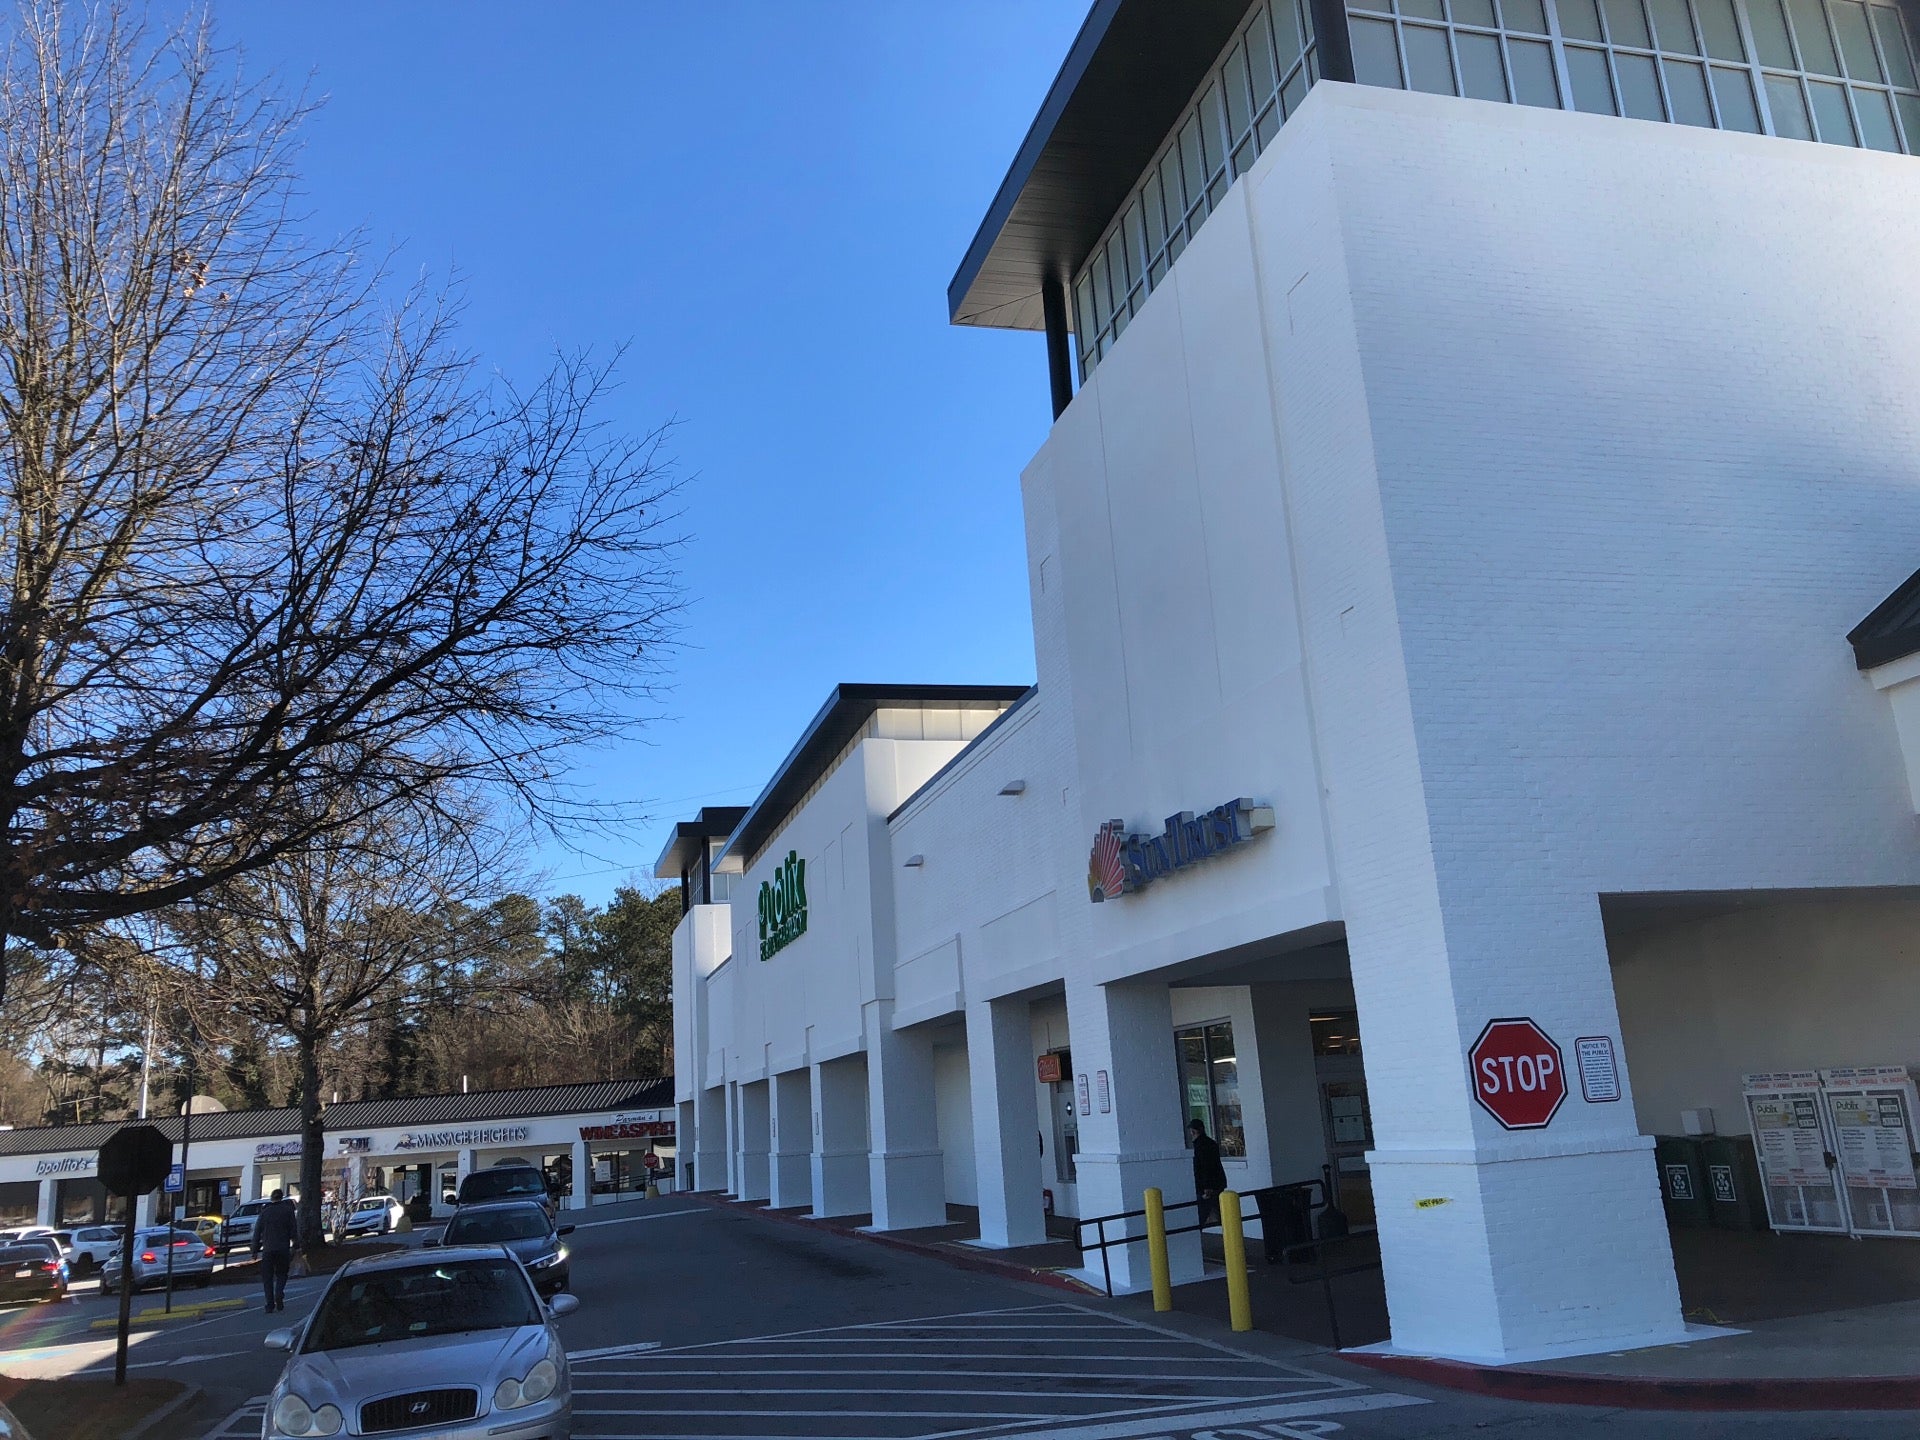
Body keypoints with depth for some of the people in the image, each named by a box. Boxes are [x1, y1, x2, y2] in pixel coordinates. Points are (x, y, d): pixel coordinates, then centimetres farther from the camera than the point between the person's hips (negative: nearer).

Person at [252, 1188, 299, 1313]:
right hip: (283, 1249, 0)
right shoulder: (288, 1210, 3)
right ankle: (279, 1295, -10)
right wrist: (294, 1247, 7)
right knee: (281, 1274, 14)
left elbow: (257, 1232, 6)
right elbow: (294, 1231, 0)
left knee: (267, 1277, 8)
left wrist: (255, 1251, 11)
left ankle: (270, 1304, 0)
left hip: (267, 1250, 0)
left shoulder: (264, 1212, 7)